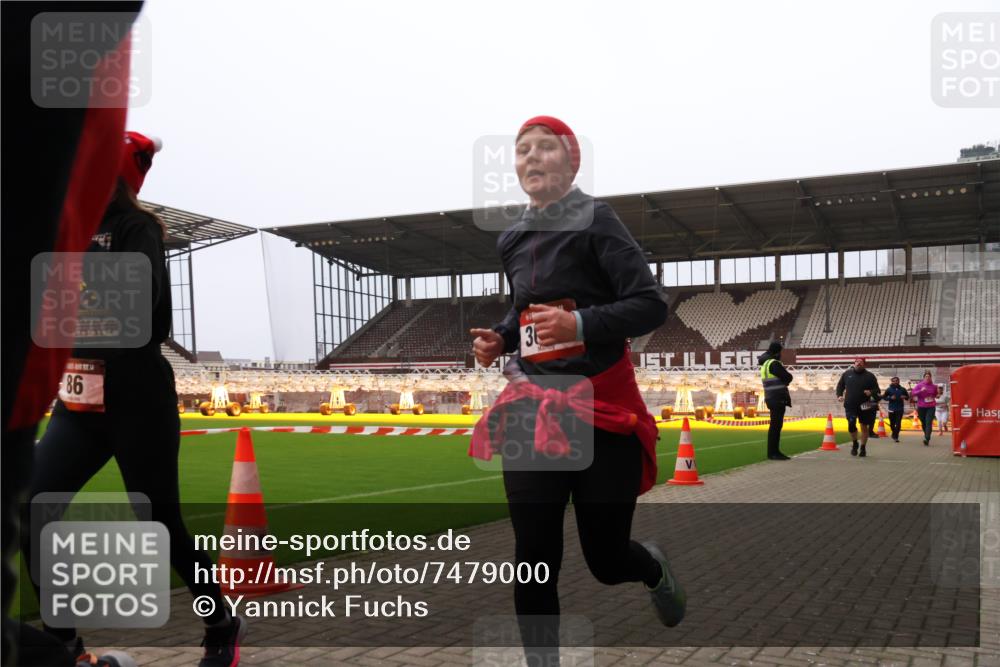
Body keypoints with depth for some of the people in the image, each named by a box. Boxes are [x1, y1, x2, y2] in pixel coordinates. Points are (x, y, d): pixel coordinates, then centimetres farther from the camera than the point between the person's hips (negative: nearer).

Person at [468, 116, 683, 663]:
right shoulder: (513, 240, 11)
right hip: (531, 410, 5)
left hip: (601, 408, -5)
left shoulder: (595, 221, -7)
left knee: (605, 559, 6)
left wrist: (580, 324, -26)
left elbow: (651, 306, -12)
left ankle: (653, 568, 44)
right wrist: (499, 339, 6)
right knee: (534, 561, 0)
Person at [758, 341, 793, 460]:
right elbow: (788, 377, -15)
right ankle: (772, 453, -6)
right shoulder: (774, 363, -14)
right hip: (777, 399, -10)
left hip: (775, 399, 10)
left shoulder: (766, 363, 14)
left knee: (777, 425, 13)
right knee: (775, 425, -8)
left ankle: (775, 451, 17)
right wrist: (784, 380, 5)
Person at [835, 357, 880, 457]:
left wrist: (871, 392, -19)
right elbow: (840, 385, 18)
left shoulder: (869, 376, 0)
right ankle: (854, 444, 12)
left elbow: (877, 390, 2)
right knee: (851, 424, -13)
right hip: (850, 405, 0)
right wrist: (839, 395, 2)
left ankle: (863, 448, 23)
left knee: (864, 427, 8)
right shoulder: (847, 374, 5)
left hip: (864, 406, 0)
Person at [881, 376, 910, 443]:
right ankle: (894, 434, 31)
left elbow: (907, 397, 16)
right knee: (892, 423, 7)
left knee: (898, 423, -9)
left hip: (900, 409, 0)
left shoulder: (902, 389, 6)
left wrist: (904, 397, -7)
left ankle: (895, 437, -5)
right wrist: (890, 398, -13)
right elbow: (884, 397, 4)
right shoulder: (889, 389, 1)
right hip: (892, 409, 0)